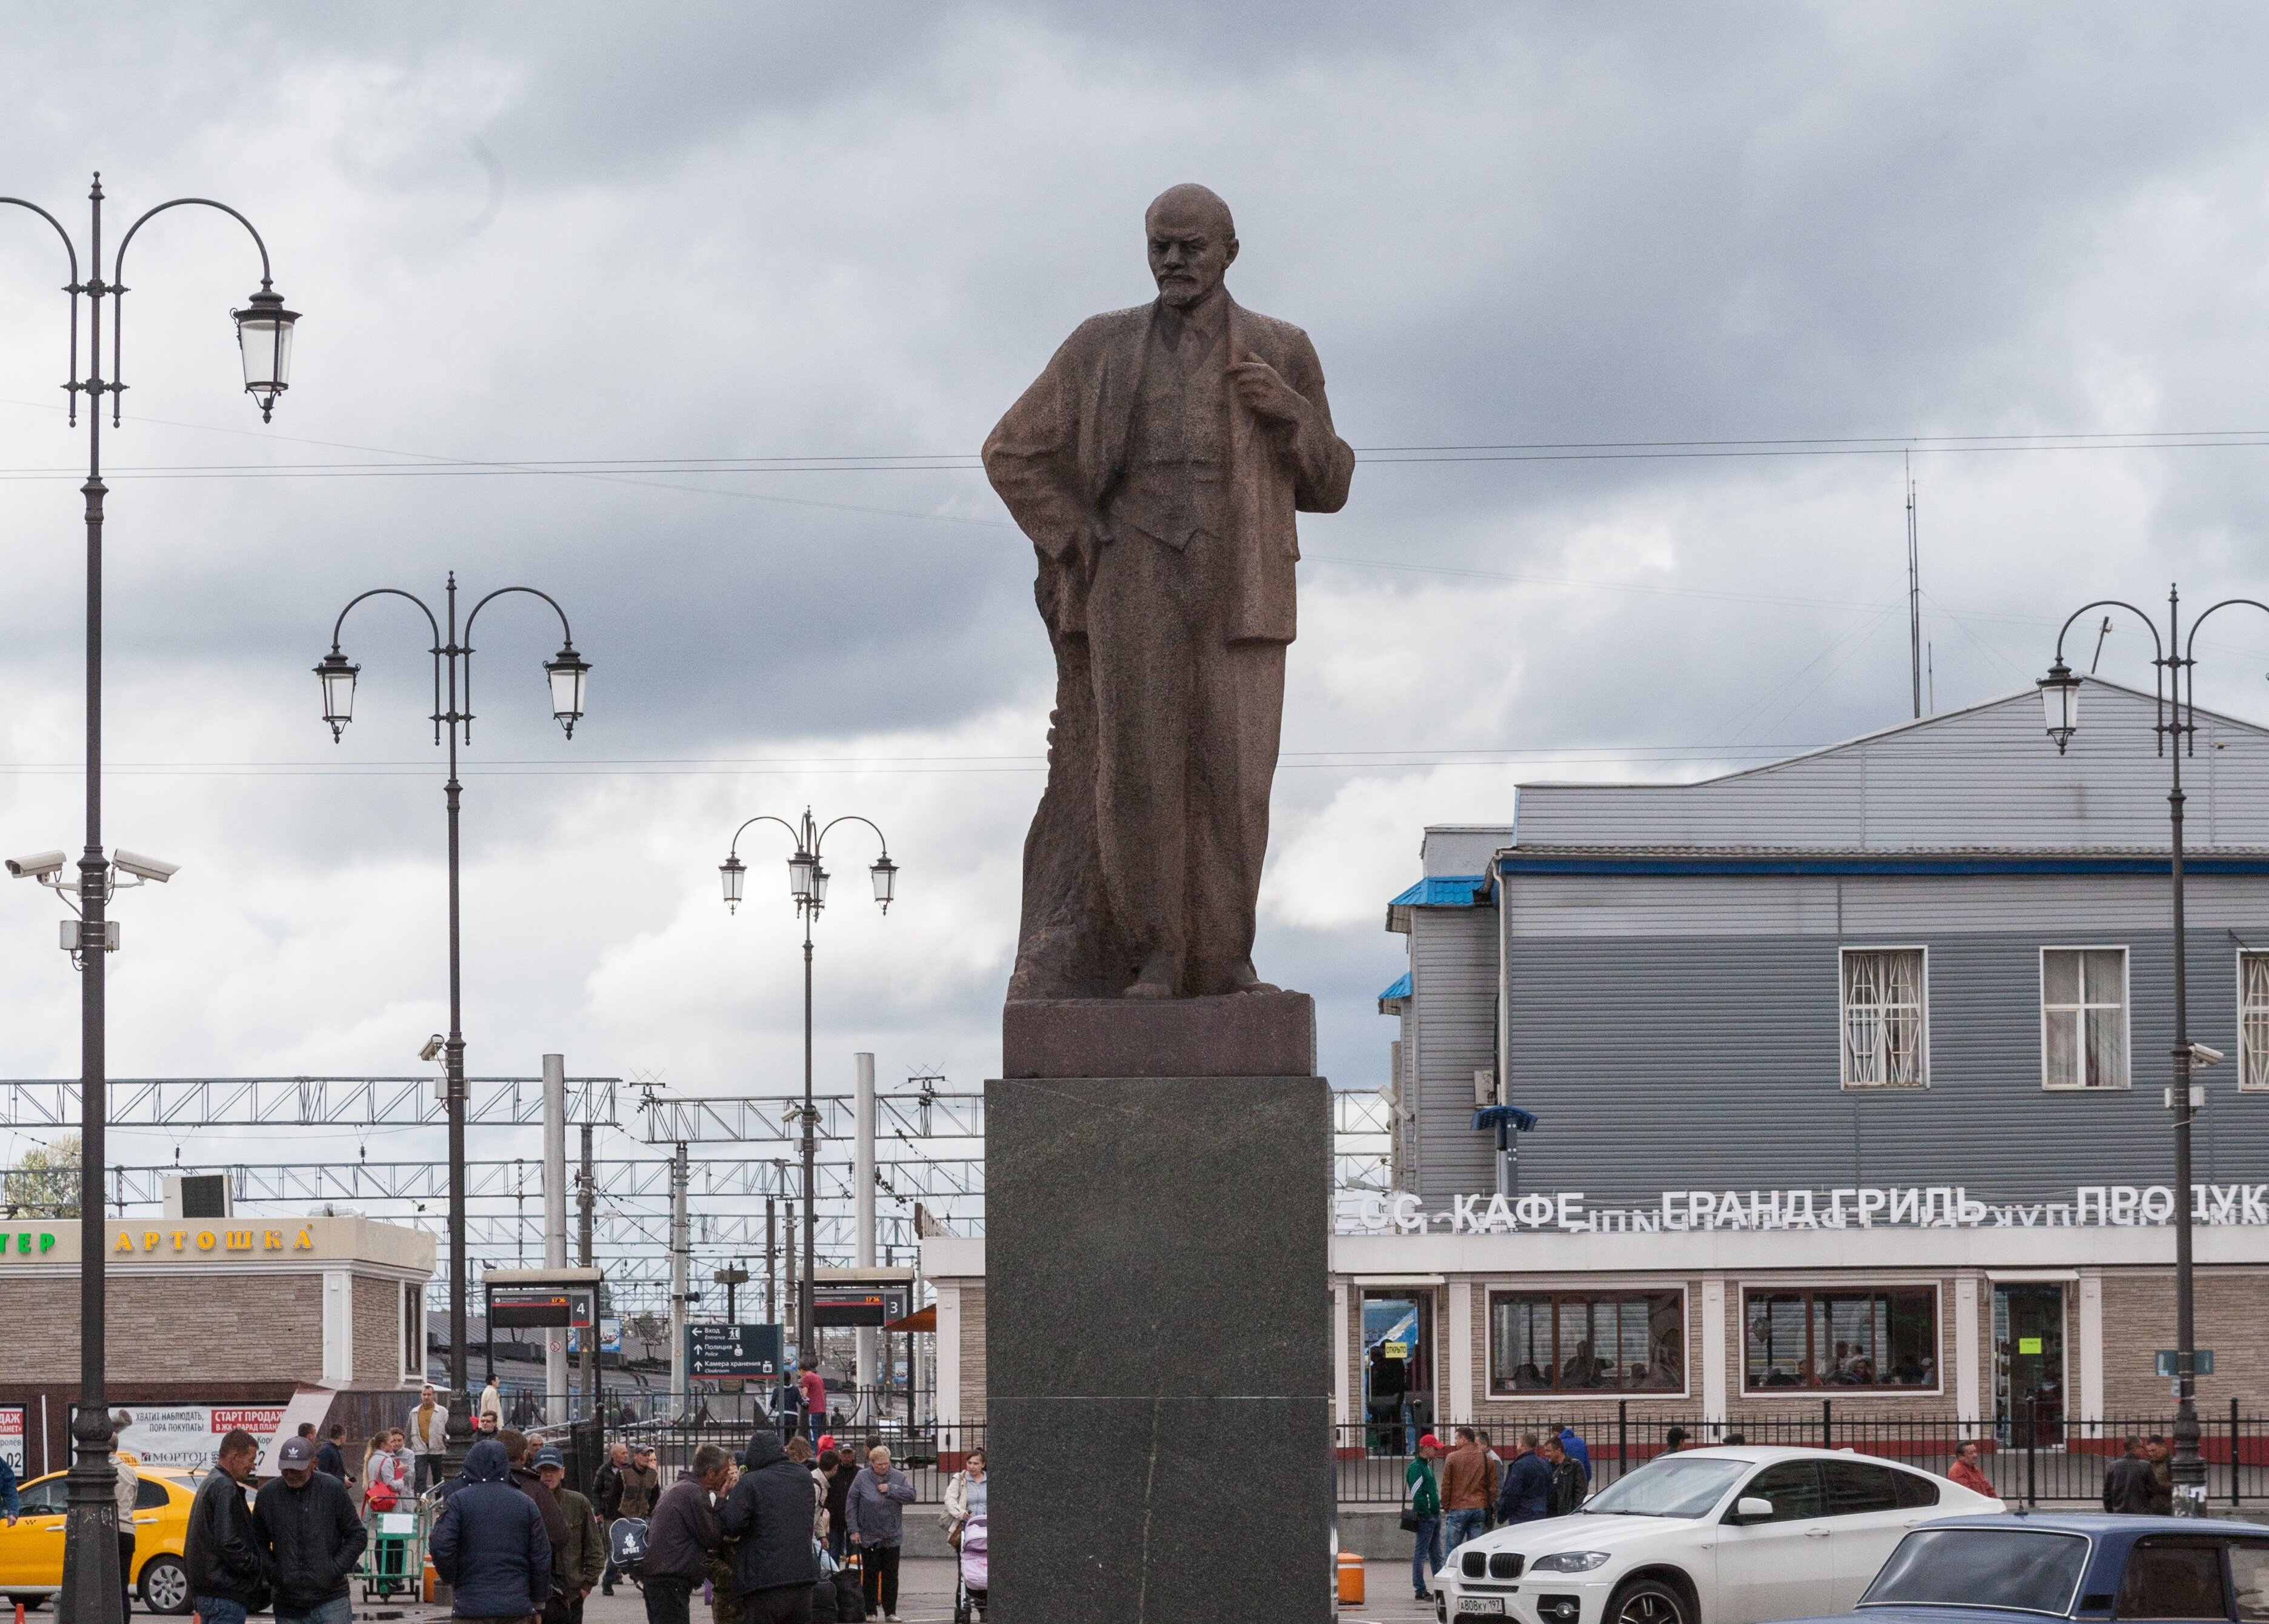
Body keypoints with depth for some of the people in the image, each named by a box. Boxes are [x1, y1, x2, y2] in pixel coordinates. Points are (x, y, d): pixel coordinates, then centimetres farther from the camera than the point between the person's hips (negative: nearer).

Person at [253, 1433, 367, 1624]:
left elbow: (357, 1536, 2)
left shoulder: (333, 1489, -4)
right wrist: (272, 1574, -2)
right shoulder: (269, 1495, 2)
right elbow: (258, 1542, 13)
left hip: (331, 1600, -2)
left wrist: (336, 1570, -8)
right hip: (288, 1607, 3)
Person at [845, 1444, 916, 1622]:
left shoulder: (899, 1477, 0)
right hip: (868, 1537, -1)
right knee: (870, 1574, 4)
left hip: (892, 1536, 1)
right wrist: (854, 1529, -6)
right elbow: (851, 1505, -2)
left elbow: (911, 1496, -10)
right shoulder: (862, 1478, -4)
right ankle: (871, 1612, 13)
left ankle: (890, 1612, 14)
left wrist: (891, 1489, -17)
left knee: (891, 1575, 6)